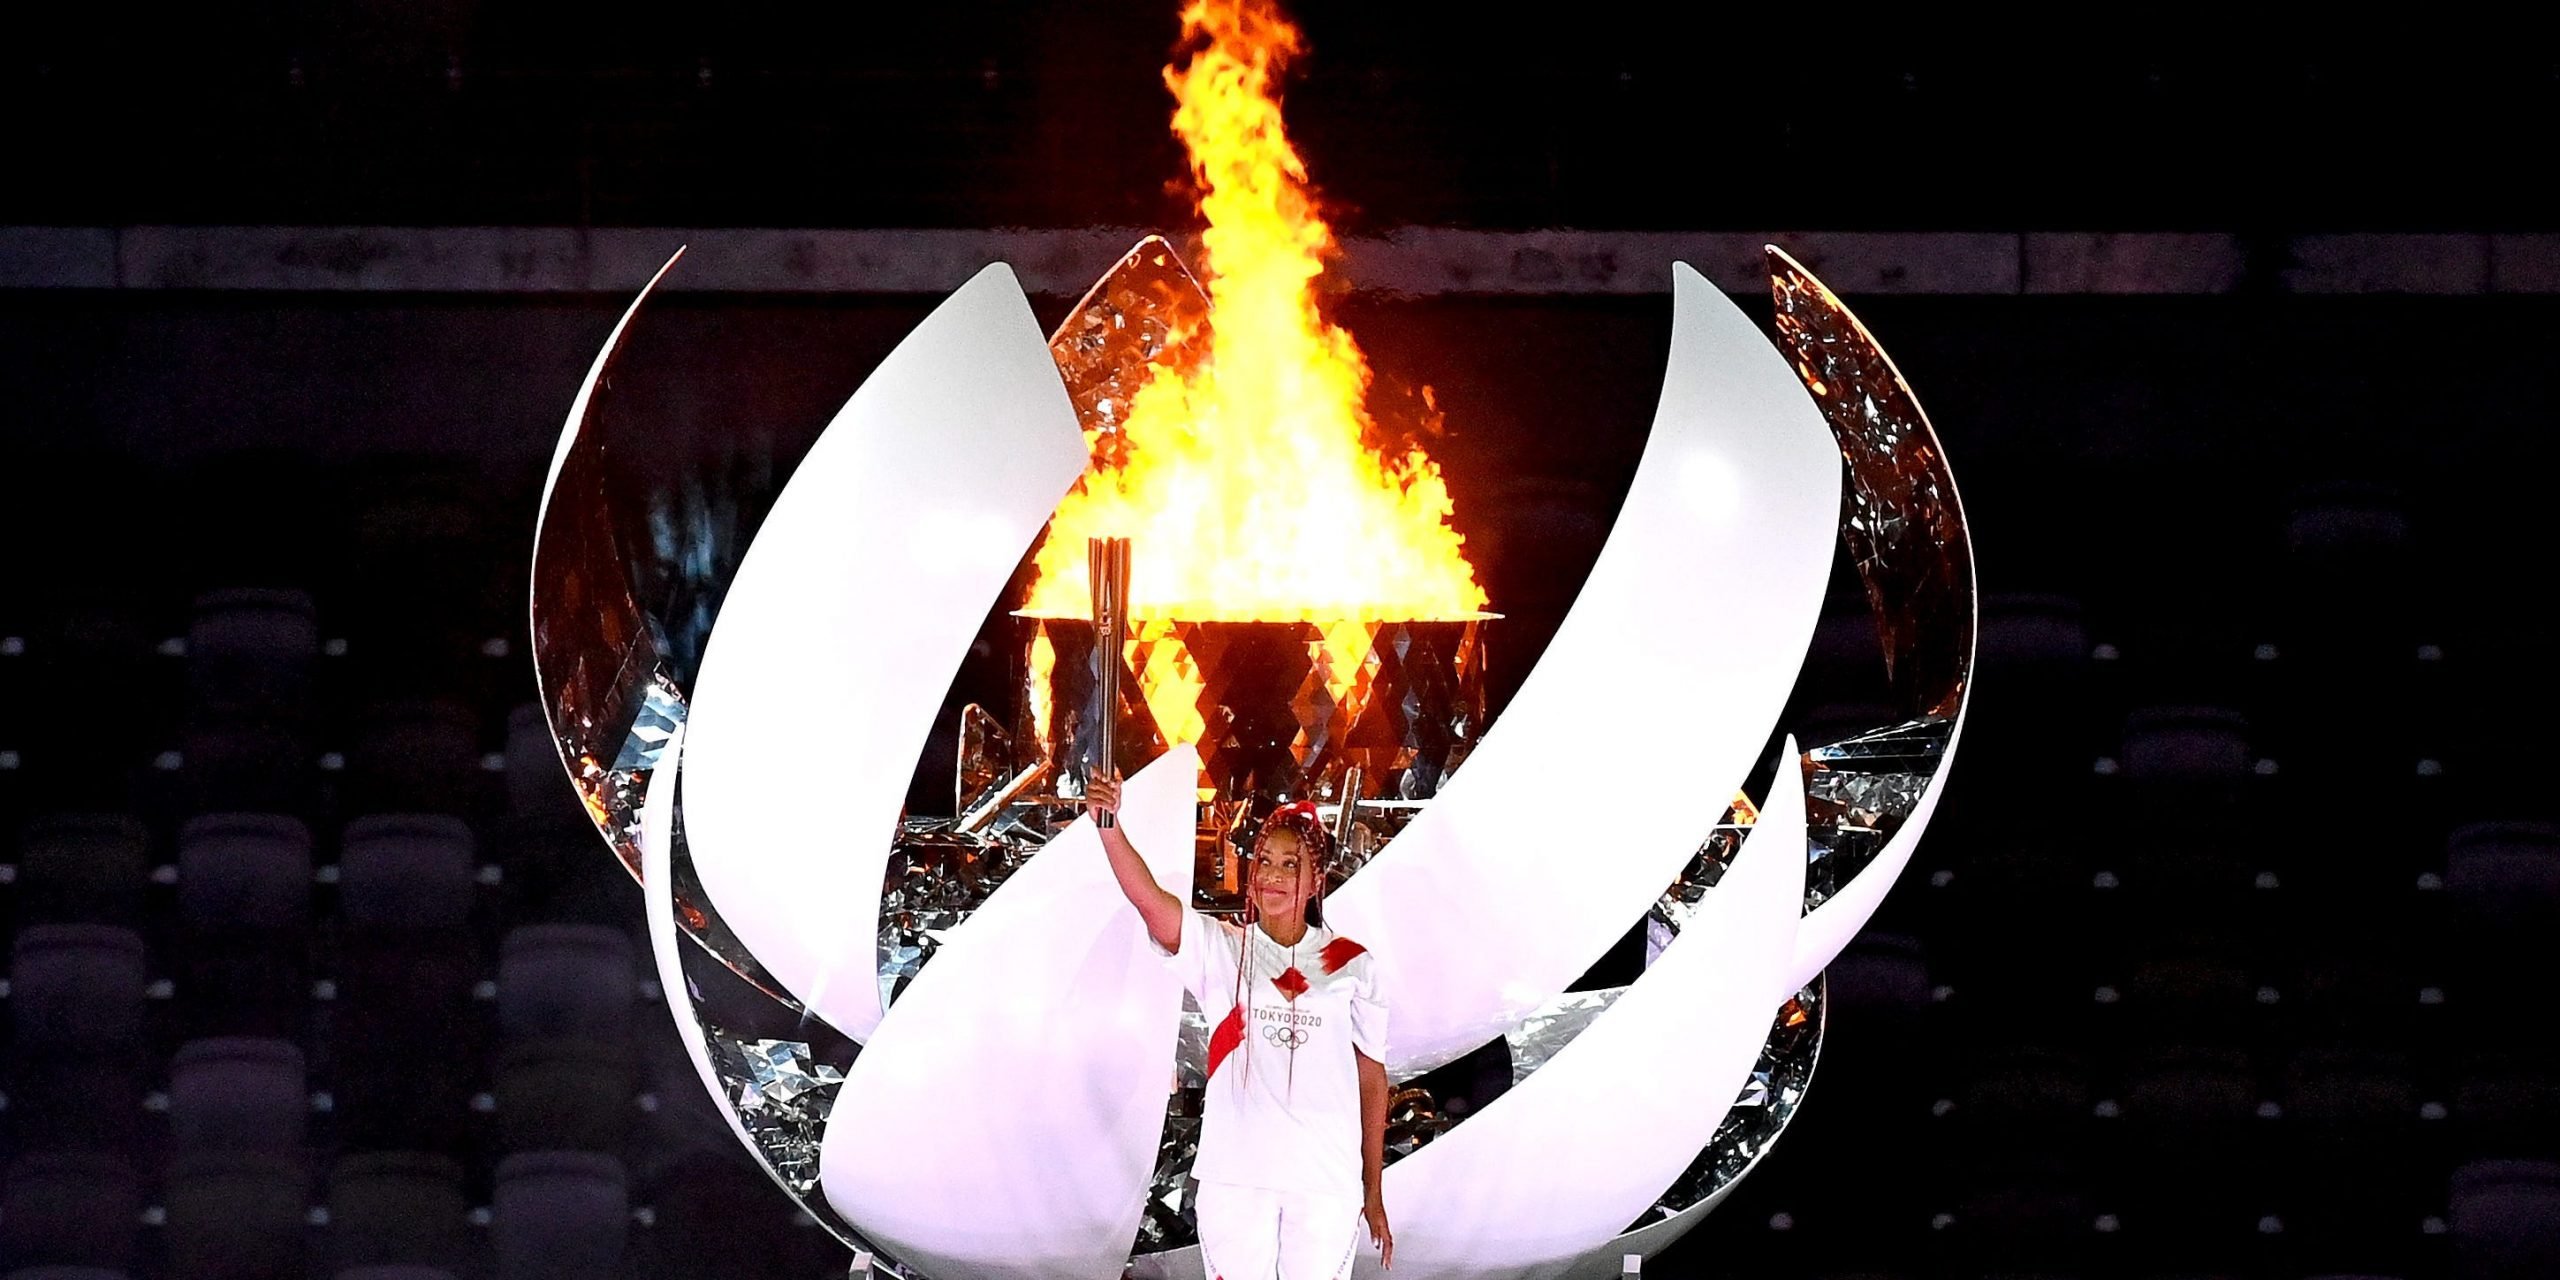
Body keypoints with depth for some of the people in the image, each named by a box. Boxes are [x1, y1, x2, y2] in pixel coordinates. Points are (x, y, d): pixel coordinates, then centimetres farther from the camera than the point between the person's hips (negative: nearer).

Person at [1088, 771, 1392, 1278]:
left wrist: (1374, 1193, 8)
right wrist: (1110, 827, -33)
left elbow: (1371, 1076, 9)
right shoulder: (1220, 948, 3)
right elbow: (1147, 897, -15)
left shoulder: (1351, 964, 5)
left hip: (1327, 1180, 0)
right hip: (1235, 1174, 0)